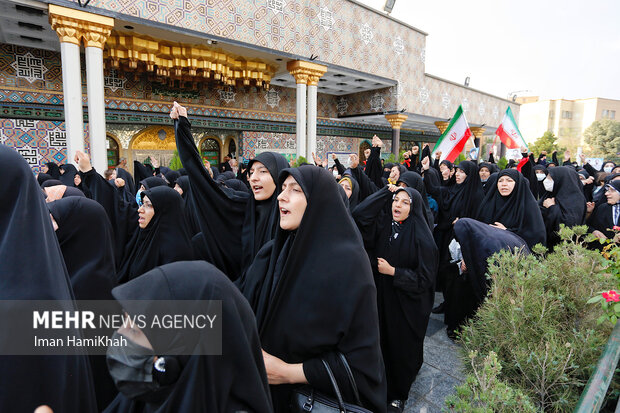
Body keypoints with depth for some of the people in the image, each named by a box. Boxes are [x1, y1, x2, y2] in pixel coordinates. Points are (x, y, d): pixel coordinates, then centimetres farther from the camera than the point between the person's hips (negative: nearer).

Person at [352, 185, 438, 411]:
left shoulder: (421, 238, -18)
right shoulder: (384, 224, -2)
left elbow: (424, 278, -16)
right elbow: (359, 214, -16)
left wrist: (392, 271, -21)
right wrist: (386, 191, -14)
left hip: (407, 305, -4)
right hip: (382, 298, 5)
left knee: (402, 348, 12)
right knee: (384, 342, 17)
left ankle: (398, 394, 36)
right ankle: (383, 386, 41)